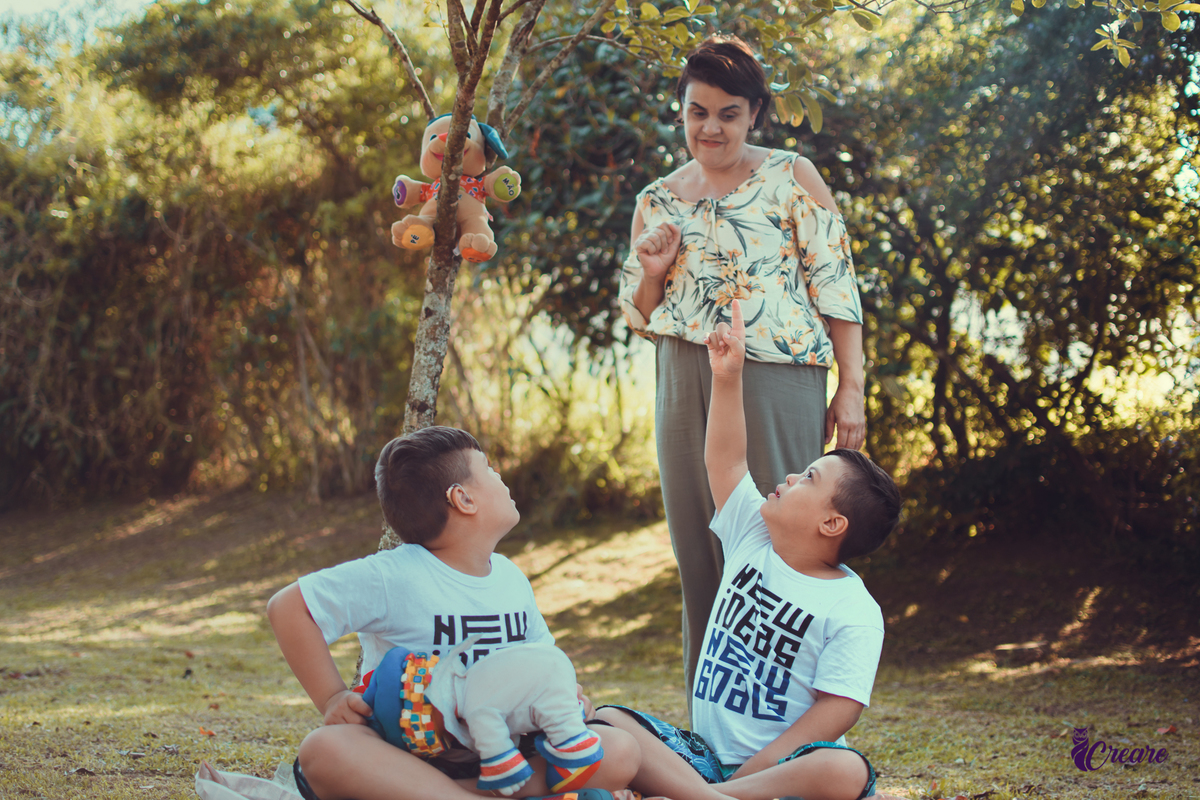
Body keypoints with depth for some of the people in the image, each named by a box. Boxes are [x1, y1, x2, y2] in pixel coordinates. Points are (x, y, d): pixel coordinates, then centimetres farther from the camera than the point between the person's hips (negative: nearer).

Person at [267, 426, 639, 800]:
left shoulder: (512, 578, 9)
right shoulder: (392, 576, -11)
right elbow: (288, 607, -9)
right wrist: (332, 699, -13)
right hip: (410, 755, -4)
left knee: (621, 752, -17)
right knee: (324, 750, -39)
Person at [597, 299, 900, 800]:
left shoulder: (854, 613, -7)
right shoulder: (753, 540, 10)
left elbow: (836, 711, -14)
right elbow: (724, 460, 12)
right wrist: (727, 376, 2)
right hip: (703, 752, 5)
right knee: (608, 721, -19)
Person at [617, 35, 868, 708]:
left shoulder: (791, 178, 1)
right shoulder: (657, 201, 14)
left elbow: (836, 286, -2)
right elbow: (639, 315, 20)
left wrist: (851, 389, -9)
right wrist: (654, 272, -2)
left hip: (774, 381, -4)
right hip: (686, 387, 5)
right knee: (700, 559, 7)